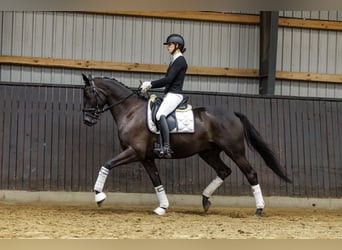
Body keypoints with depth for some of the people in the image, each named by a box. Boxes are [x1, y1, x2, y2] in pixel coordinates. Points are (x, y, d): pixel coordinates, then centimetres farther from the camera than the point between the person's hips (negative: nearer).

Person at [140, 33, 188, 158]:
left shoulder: (180, 60, -9)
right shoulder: (175, 60, 21)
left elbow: (168, 80, -17)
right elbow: (167, 80, 22)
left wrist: (151, 84, -11)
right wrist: (149, 86, 13)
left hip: (174, 95, -11)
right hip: (169, 94, 11)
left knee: (160, 115, -30)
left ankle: (166, 147, -36)